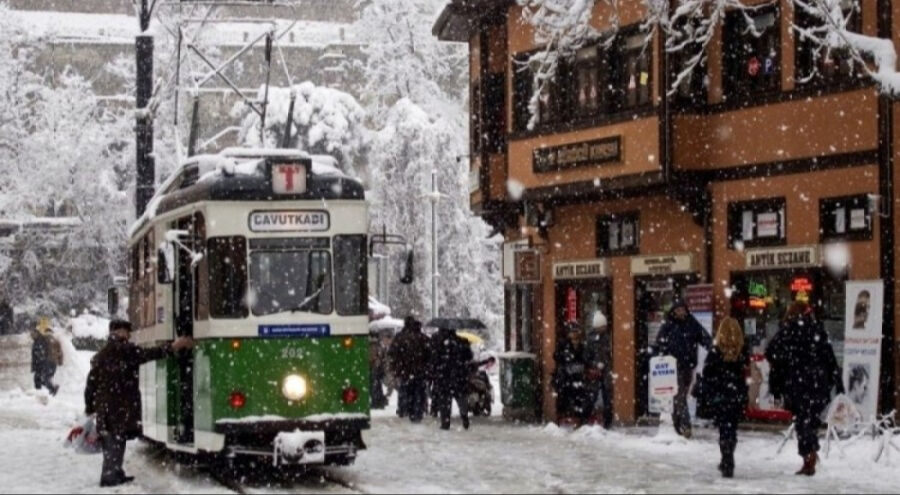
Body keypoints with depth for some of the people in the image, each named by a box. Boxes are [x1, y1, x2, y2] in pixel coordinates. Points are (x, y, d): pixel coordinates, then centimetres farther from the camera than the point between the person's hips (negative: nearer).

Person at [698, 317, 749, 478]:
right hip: (738, 398, 3)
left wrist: (704, 398, -1)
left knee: (724, 431, 1)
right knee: (732, 430, 15)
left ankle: (727, 465, -5)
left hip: (718, 398, -3)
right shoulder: (743, 353, -1)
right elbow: (745, 374, 7)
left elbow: (707, 377, -9)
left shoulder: (715, 352, -11)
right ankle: (727, 462, 27)